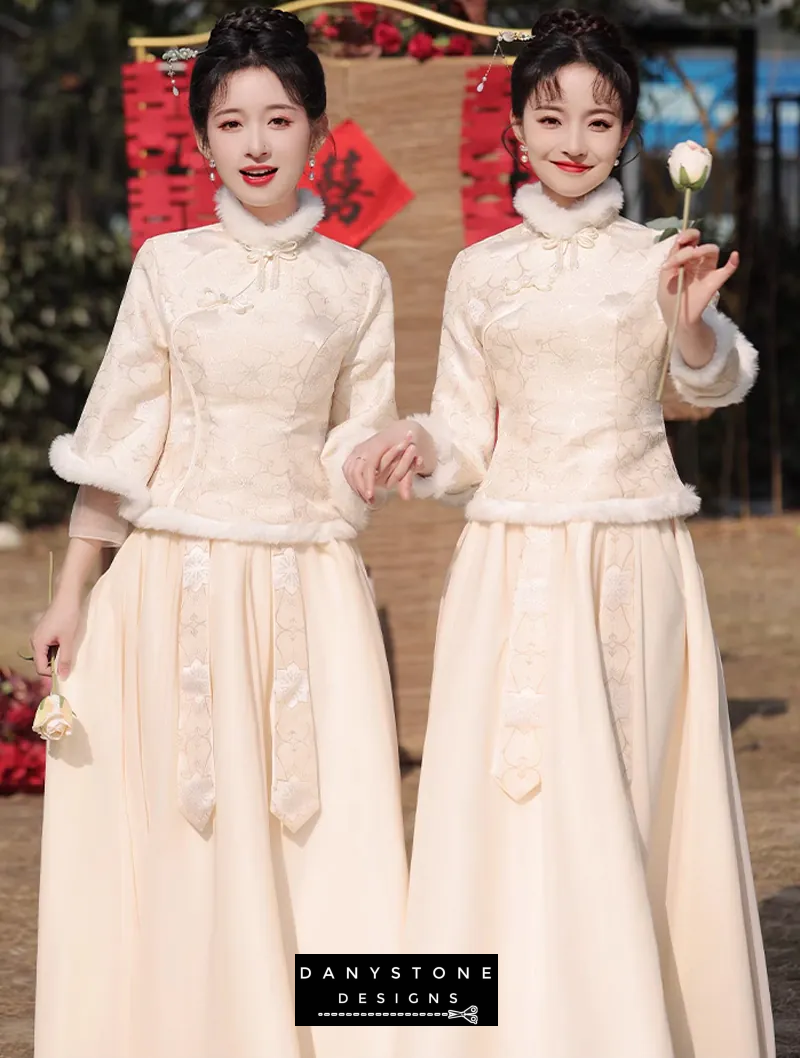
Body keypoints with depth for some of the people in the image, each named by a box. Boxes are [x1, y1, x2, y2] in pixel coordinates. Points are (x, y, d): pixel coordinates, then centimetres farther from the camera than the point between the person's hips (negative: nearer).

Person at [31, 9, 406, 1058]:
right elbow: (116, 436, 5)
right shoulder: (169, 266, 3)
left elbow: (361, 454, 12)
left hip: (310, 586, 1)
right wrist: (72, 590, 3)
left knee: (330, 836, -5)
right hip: (180, 577, 0)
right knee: (187, 842, 1)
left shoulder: (358, 283, 6)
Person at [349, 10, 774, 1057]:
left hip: (636, 565, -1)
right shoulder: (481, 271, 7)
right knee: (512, 816, -2)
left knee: (629, 810, 2)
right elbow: (468, 440, 11)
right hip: (516, 565, 1)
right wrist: (420, 445, -11)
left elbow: (722, 382, -16)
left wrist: (695, 324, -37)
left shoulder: (660, 257, 2)